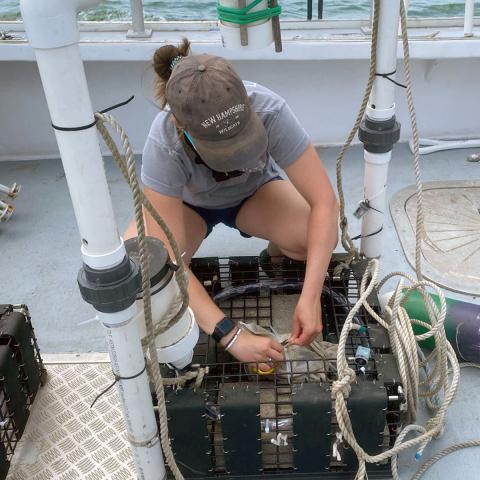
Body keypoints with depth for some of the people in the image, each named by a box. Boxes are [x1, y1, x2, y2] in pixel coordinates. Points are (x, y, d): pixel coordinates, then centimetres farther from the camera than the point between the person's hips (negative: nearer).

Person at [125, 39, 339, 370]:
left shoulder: (269, 110, -36)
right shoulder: (163, 145, -37)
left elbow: (325, 201, -34)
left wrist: (310, 297, -42)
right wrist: (231, 336, -44)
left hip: (255, 190, 1)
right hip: (188, 203, -1)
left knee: (318, 236, -31)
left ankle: (278, 255, 6)